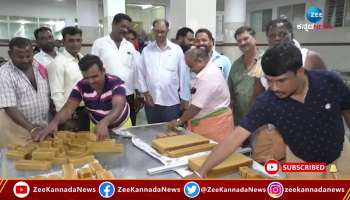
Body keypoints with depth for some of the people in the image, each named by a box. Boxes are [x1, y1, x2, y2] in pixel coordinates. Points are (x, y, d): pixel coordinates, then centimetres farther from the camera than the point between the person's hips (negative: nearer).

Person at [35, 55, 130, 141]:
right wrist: (54, 122, -46)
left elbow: (118, 108, -43)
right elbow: (68, 108, -24)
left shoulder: (116, 83, -29)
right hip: (97, 126, 2)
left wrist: (104, 122, -64)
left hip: (122, 125, -2)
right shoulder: (81, 86, -18)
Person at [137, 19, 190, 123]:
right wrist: (145, 93, -1)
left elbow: (183, 75, -2)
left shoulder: (177, 50, -2)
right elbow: (141, 73, 6)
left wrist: (184, 99, -2)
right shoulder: (146, 50, 4)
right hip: (151, 101, 2)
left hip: (172, 102, -2)